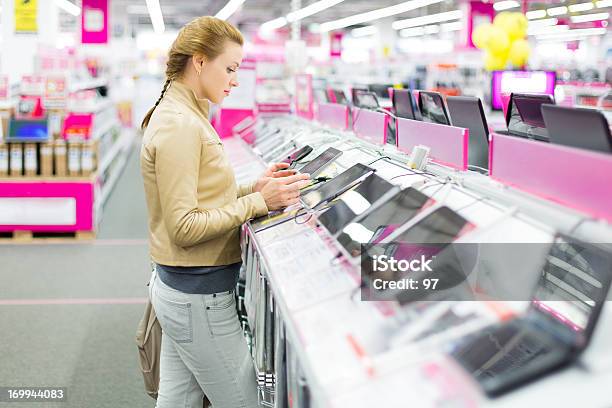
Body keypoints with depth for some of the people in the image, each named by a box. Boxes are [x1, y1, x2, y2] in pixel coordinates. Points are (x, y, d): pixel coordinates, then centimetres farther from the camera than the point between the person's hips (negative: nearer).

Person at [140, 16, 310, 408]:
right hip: (199, 296, -9)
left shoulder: (184, 116, 12)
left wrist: (254, 187, 3)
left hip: (177, 288, 10)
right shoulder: (179, 125, -19)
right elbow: (184, 227, -21)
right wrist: (259, 201, -19)